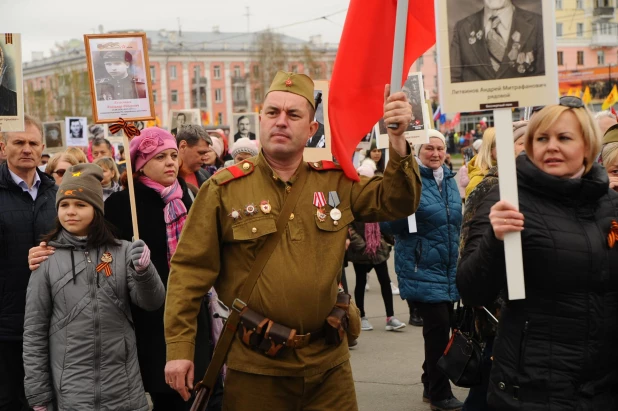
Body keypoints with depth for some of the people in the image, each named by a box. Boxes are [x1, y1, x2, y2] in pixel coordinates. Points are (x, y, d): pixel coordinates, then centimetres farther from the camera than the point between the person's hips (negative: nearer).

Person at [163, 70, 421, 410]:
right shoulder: (224, 188, -6)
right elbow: (190, 270, -6)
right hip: (256, 366, -2)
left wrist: (397, 139, -13)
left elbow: (396, 203, 3)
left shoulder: (336, 181, 4)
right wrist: (179, 348, -10)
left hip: (329, 361, 3)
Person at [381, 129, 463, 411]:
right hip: (422, 269, -7)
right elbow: (389, 224, -14)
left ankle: (431, 385, 28)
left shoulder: (449, 179, 10)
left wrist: (459, 258, 21)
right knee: (438, 325, -10)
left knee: (441, 326, 12)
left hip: (449, 268, 7)